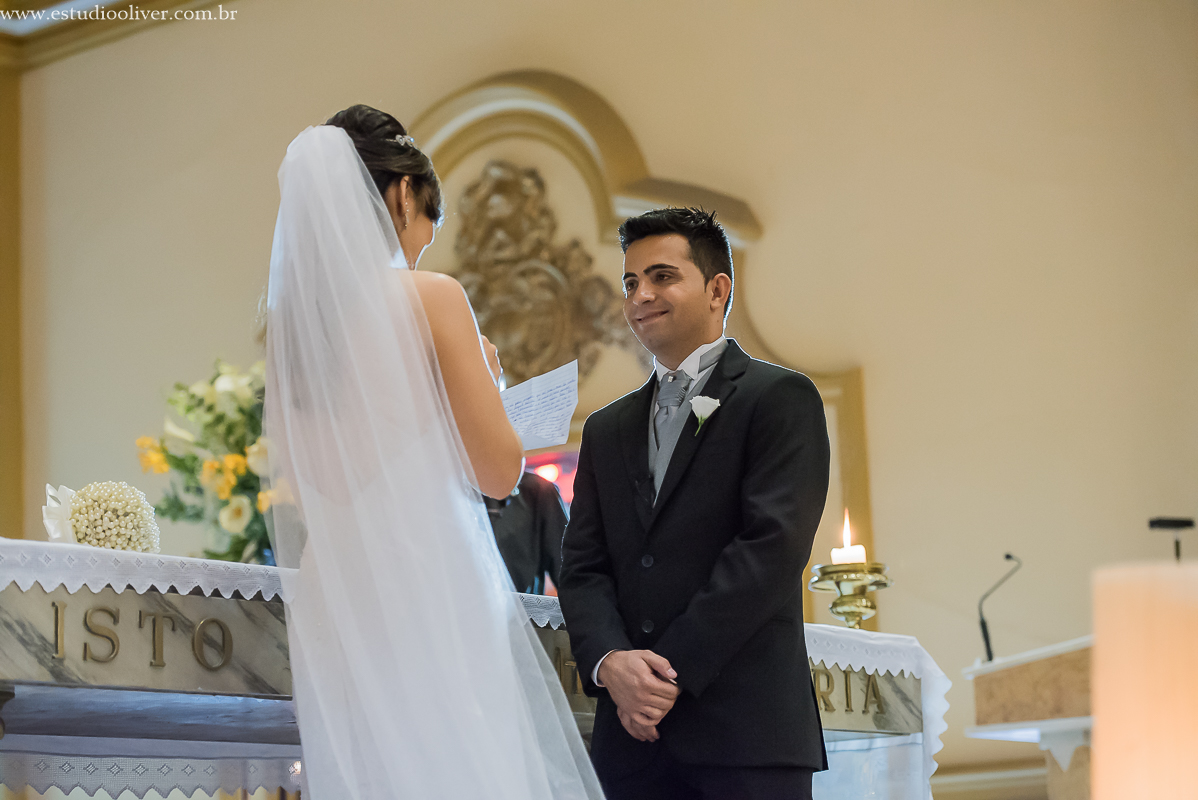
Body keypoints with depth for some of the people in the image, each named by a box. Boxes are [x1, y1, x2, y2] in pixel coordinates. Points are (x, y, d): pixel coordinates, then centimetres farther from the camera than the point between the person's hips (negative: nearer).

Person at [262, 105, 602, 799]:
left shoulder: (293, 313, 11)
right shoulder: (430, 297, -7)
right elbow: (499, 472, -7)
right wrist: (485, 374, 11)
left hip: (331, 590, 7)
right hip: (429, 583, -7)